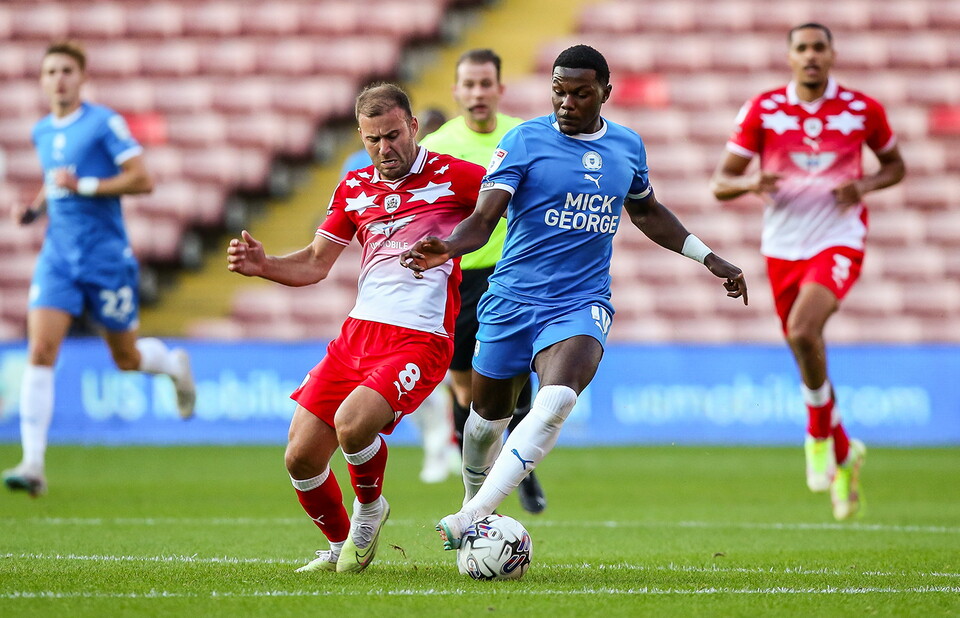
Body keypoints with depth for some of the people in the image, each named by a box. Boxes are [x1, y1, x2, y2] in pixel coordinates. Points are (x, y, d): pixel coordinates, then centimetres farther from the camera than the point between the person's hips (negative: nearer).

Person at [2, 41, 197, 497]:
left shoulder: (104, 123, -9)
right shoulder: (41, 133, 10)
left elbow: (142, 180, -14)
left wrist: (83, 186, -21)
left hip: (106, 255, -4)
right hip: (58, 256, 4)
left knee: (126, 358, 10)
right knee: (40, 352, -13)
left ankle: (175, 364, 46)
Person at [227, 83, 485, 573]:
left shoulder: (450, 176, -3)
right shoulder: (354, 188, 13)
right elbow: (314, 264, 19)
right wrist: (262, 265, 1)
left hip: (419, 340, -6)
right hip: (359, 331, 6)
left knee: (352, 423, -30)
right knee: (301, 458, -1)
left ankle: (369, 512, 2)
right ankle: (340, 546, 26)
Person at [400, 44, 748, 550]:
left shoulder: (628, 147, 8)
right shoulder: (524, 141, -5)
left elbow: (646, 211, 28)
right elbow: (484, 217, -14)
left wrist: (709, 259, 28)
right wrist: (448, 248, -36)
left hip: (581, 304, 0)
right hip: (512, 299, 0)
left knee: (557, 399, -27)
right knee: (489, 412, 12)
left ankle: (472, 517, -29)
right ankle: (475, 499, 43)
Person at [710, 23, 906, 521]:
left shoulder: (862, 110, -3)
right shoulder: (762, 110, -3)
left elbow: (895, 165, 13)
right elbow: (720, 183, -1)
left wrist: (865, 185, -9)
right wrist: (750, 184, -24)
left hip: (838, 242, -3)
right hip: (782, 249, 3)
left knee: (803, 329, -28)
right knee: (805, 350, 10)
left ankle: (821, 435, -7)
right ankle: (844, 455, 32)